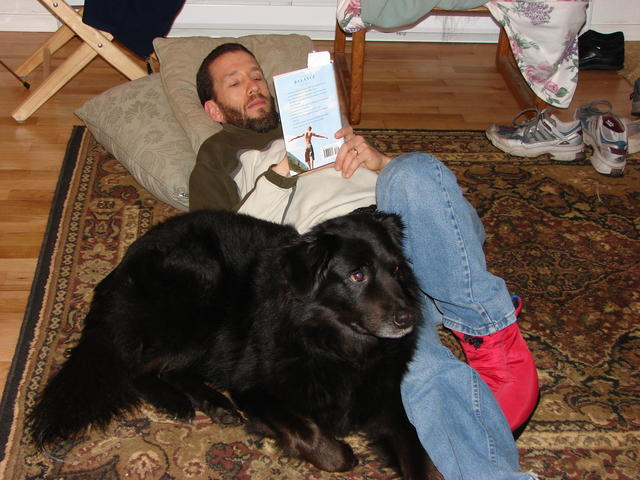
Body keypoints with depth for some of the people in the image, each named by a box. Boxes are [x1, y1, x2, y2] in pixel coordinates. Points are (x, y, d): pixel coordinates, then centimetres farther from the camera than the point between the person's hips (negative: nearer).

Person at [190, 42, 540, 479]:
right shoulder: (219, 157, 28)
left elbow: (415, 182, 30)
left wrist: (380, 161, 7)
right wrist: (281, 172, 1)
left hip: (410, 232, 4)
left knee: (413, 172, -33)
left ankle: (490, 328, -24)